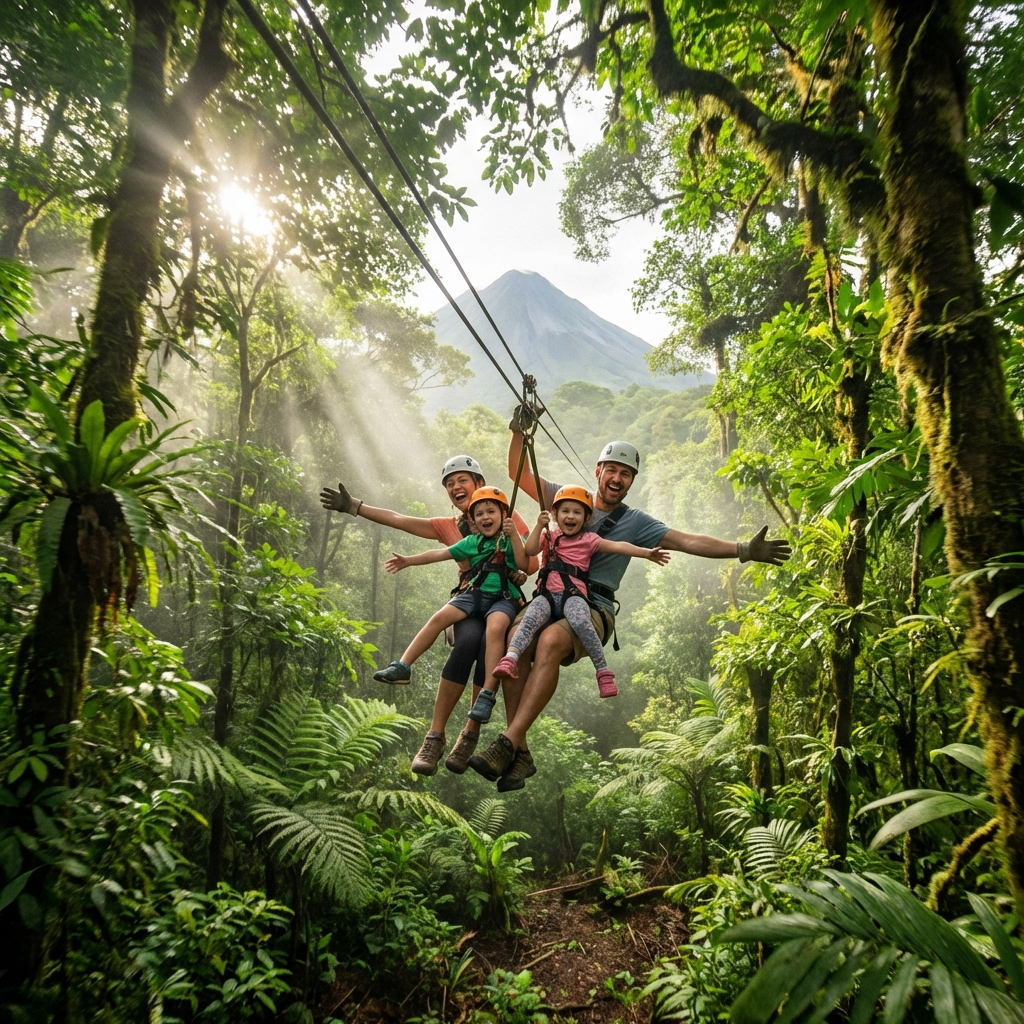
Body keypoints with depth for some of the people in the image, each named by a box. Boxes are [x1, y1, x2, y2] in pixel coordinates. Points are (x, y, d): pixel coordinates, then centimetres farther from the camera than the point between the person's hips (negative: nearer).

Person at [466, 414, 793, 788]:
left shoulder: (635, 522, 12)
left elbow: (689, 541, 2)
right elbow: (520, 473, 13)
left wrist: (744, 550, -9)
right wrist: (519, 431, -1)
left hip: (593, 610, -2)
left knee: (550, 641, -36)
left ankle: (507, 744, -33)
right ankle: (520, 752, -23)